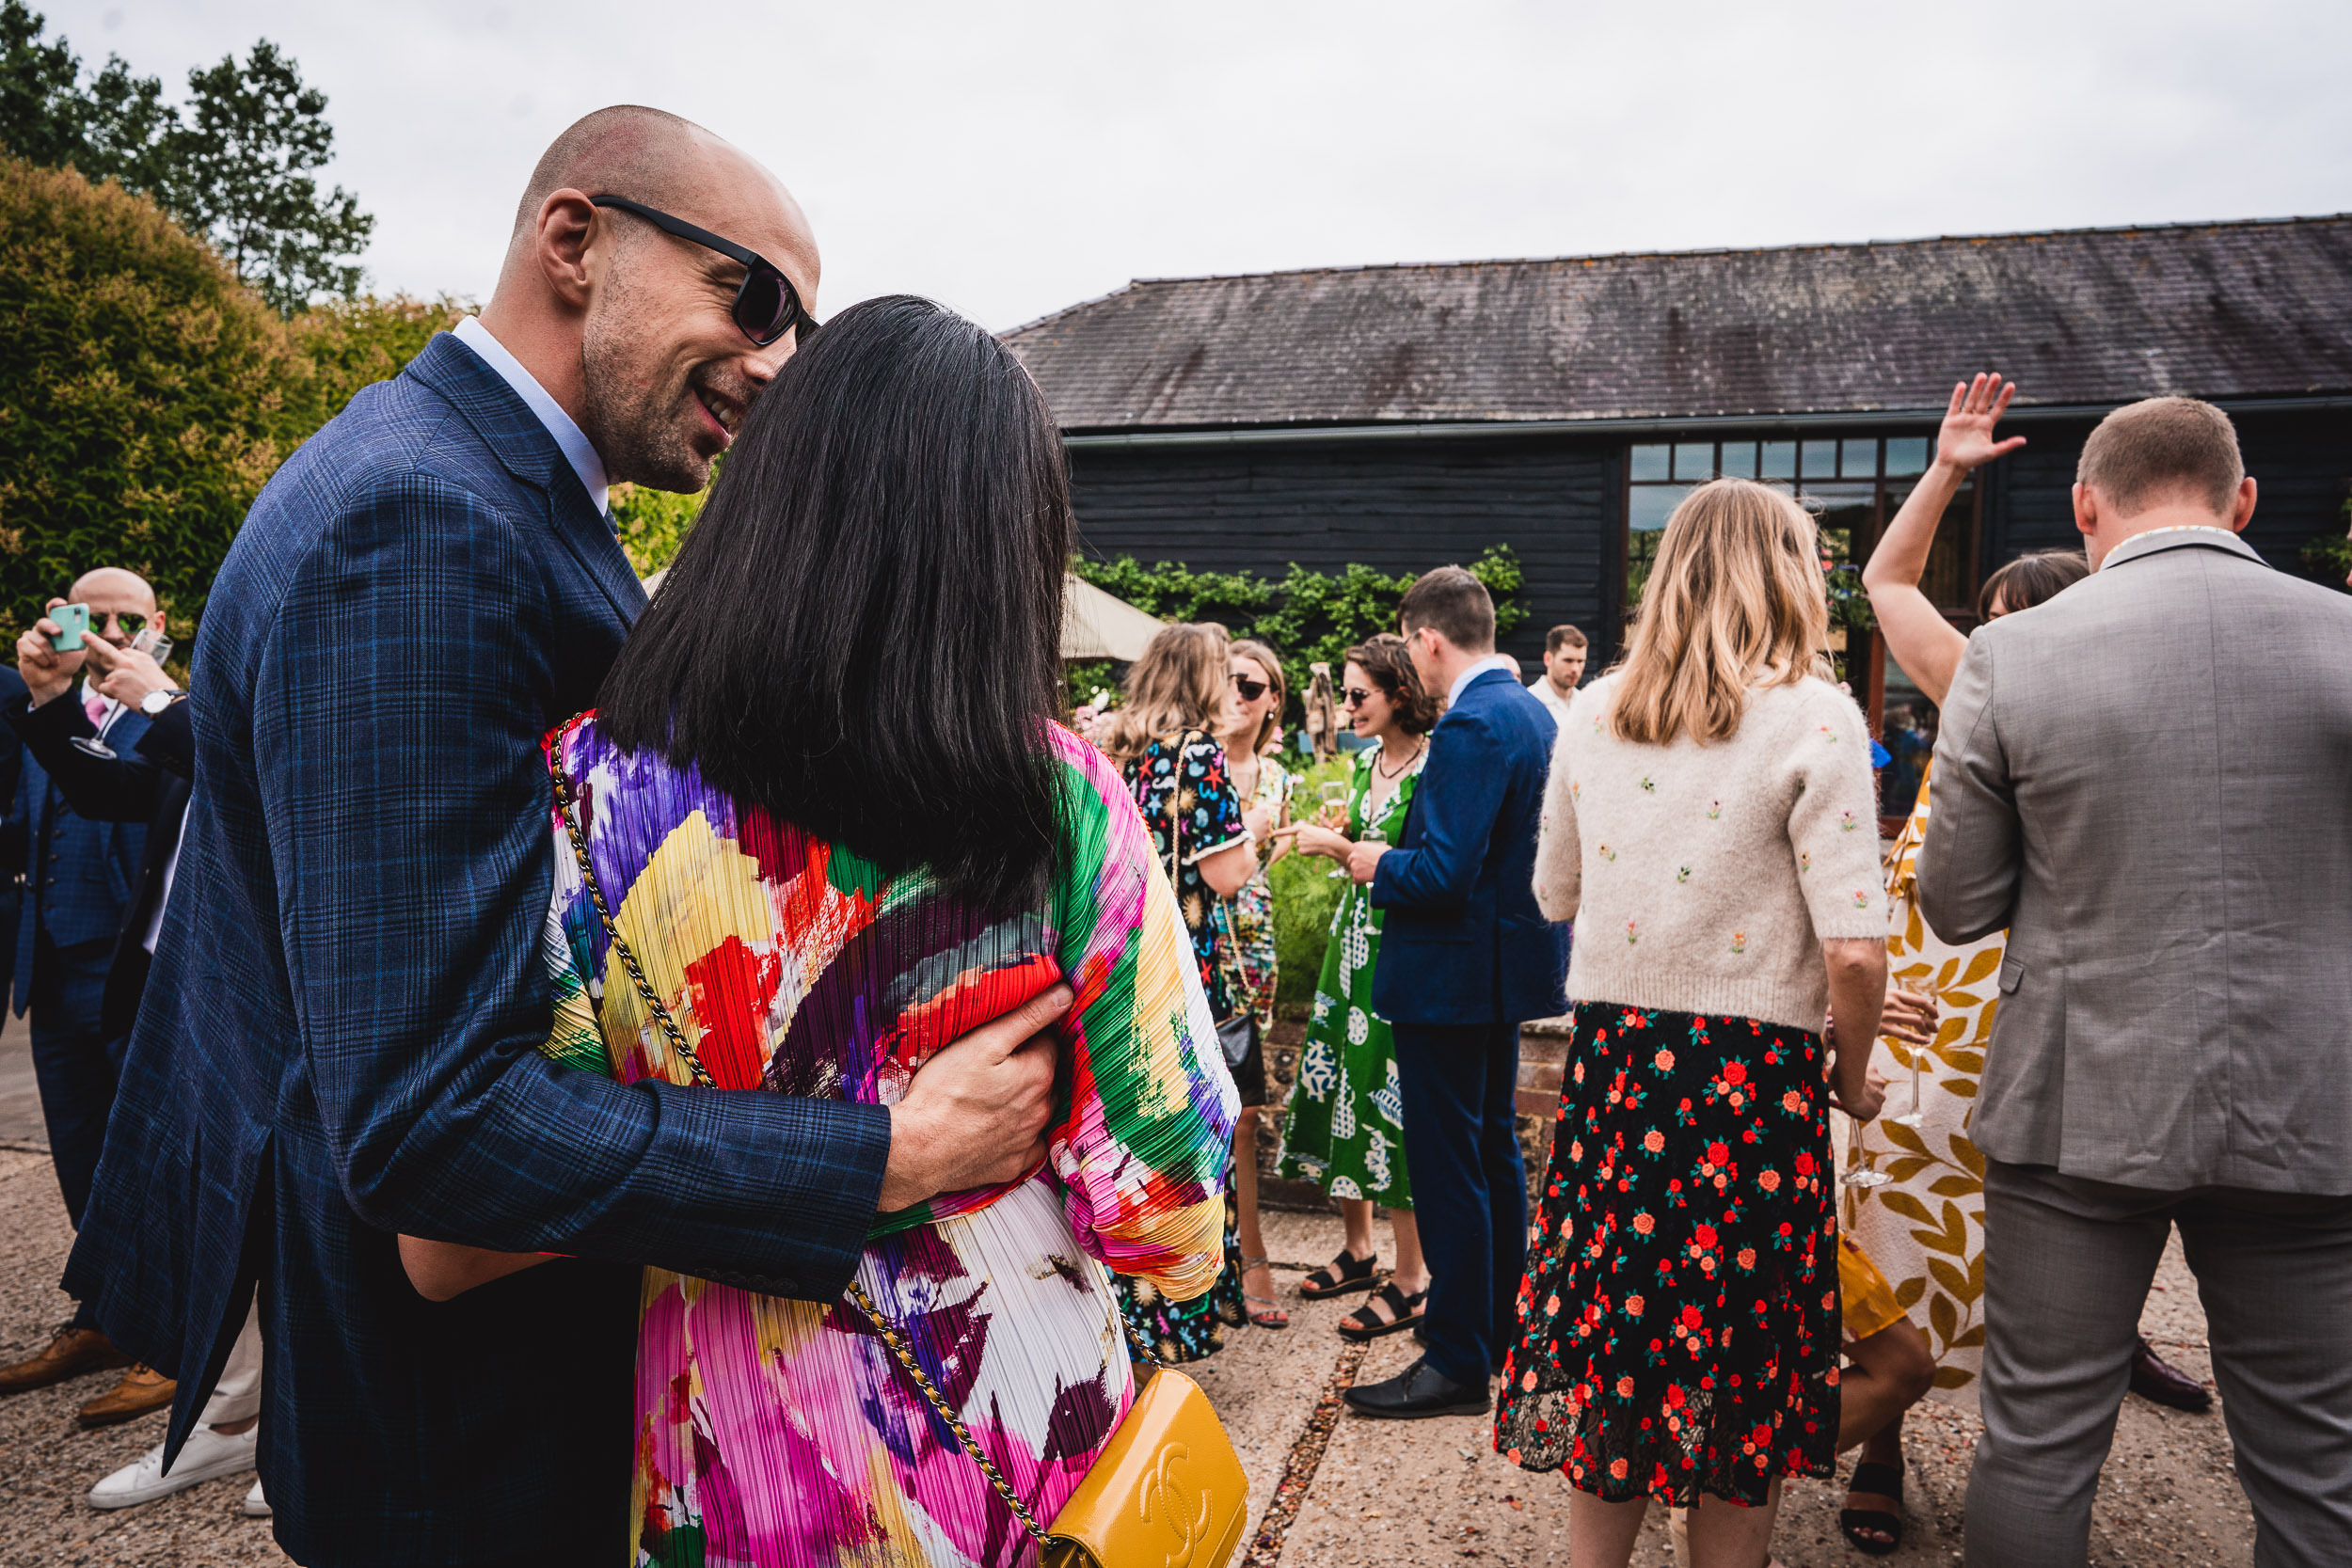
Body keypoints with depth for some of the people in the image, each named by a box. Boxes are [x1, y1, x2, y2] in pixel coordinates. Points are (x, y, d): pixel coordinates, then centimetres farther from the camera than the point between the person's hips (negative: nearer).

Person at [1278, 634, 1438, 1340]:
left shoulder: (1434, 769, -14)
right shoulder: (1368, 760, 12)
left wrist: (1341, 848, -15)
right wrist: (1332, 836, 4)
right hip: (1355, 937, 8)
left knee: (1394, 1098, -4)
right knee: (1339, 1081, 11)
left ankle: (1410, 1279, 10)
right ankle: (1358, 1250, 28)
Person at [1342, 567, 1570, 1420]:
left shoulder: (1471, 725, -21)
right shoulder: (1531, 712, 10)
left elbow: (1443, 872, -27)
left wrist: (1379, 863, -9)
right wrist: (1397, 852, 13)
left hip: (1452, 977, -10)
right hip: (1507, 959, 10)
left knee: (1447, 1165, -1)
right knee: (1493, 1147, 19)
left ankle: (1458, 1362, 10)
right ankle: (1497, 1324, 33)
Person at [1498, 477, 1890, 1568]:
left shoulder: (1593, 711, 4)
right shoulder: (1812, 716, -10)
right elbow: (1854, 951, -15)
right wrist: (1851, 1078, 0)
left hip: (1609, 1061, 4)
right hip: (1750, 1074, -4)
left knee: (1613, 1350, 17)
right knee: (1742, 1372, 13)